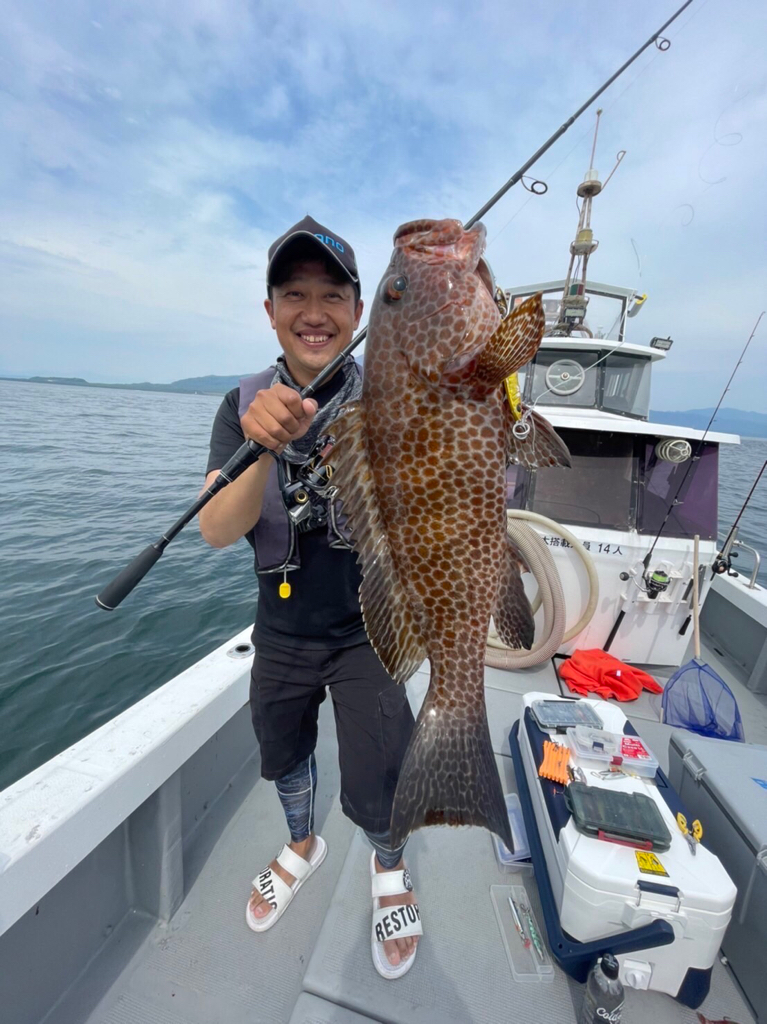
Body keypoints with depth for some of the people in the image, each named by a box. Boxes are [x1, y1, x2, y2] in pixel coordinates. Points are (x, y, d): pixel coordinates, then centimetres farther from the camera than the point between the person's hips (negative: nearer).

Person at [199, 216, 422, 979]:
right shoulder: (244, 406, -6)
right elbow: (217, 532, -18)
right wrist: (264, 449, -36)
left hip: (369, 626, -2)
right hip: (281, 628, 3)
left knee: (373, 788, 4)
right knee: (282, 756, 24)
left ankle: (389, 868, 44)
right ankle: (302, 846, 60)